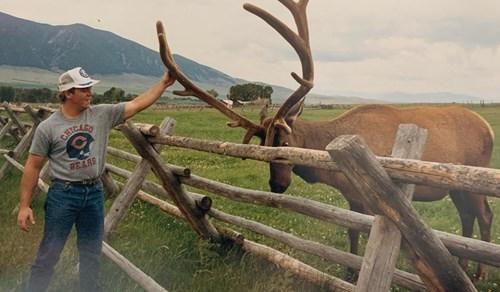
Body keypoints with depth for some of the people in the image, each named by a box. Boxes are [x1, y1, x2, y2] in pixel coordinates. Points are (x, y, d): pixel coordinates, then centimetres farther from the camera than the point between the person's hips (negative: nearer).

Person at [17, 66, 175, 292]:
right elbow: (32, 167, -4)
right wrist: (25, 205, -6)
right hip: (63, 194, -3)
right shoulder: (48, 127, -8)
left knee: (92, 254, 16)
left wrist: (164, 83, -7)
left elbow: (137, 104, -1)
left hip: (94, 193, 4)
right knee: (49, 253, 3)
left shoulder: (102, 114, -1)